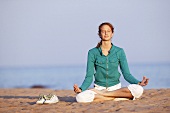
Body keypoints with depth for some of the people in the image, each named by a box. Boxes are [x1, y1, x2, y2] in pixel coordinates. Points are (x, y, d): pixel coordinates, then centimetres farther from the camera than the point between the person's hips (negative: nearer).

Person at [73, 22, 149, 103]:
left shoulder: (119, 52, 4)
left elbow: (126, 74, 2)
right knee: (80, 97, -33)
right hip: (99, 87, -1)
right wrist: (81, 89, -19)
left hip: (115, 88, 1)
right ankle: (117, 98, -19)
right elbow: (89, 77, 0)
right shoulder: (92, 53, 2)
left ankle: (100, 93, -16)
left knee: (138, 90, -29)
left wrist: (139, 83, -17)